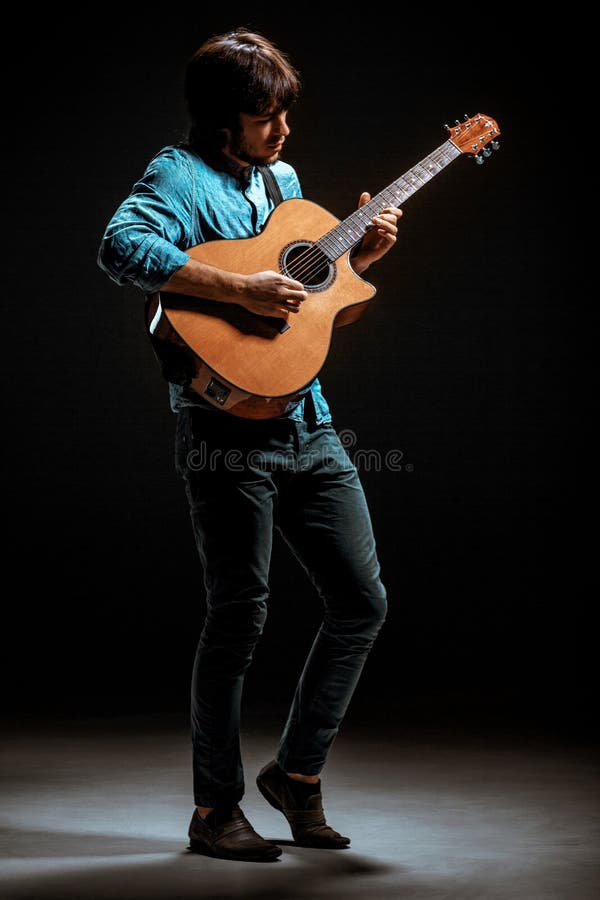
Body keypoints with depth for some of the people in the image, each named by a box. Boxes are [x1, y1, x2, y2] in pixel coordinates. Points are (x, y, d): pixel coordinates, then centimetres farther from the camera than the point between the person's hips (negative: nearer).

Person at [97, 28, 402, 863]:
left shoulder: (284, 178, 17)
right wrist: (243, 288, -30)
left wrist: (358, 255, 8)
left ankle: (298, 770, 23)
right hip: (229, 428, -8)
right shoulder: (180, 174, -8)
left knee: (363, 602, 8)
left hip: (308, 421, 8)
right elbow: (121, 247, -29)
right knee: (239, 617, -2)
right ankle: (216, 810, 13)